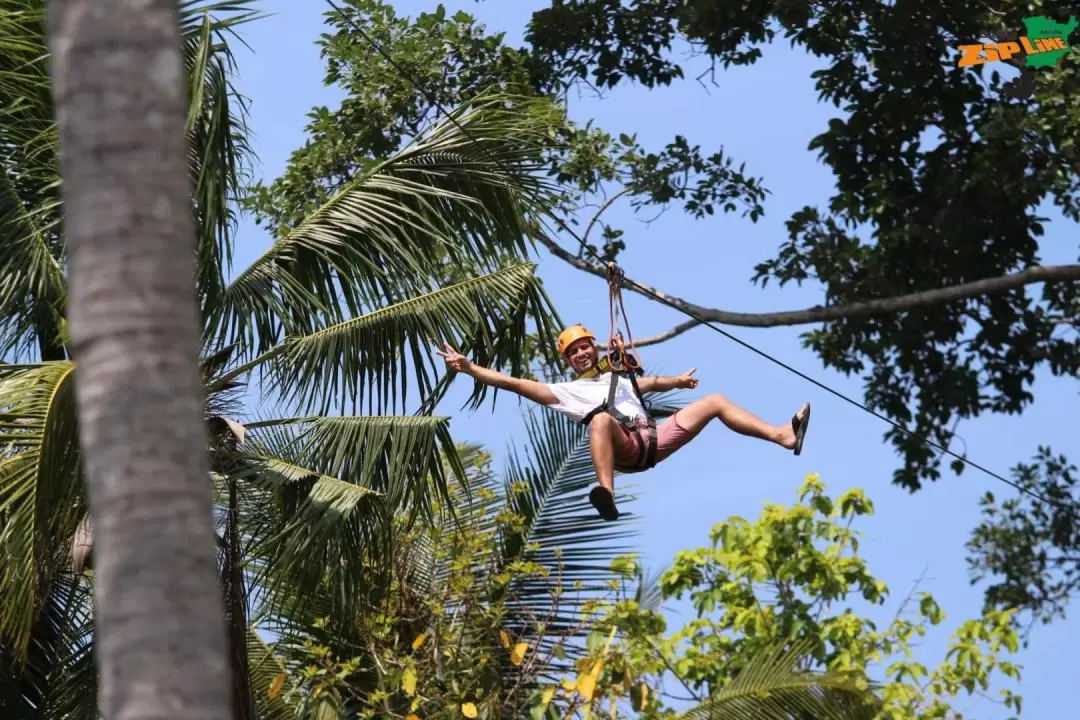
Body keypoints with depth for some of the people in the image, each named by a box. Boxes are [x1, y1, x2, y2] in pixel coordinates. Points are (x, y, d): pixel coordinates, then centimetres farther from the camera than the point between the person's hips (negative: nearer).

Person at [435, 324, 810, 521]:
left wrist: (678, 381, 40)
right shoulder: (566, 391, 18)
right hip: (624, 448, -6)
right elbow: (515, 383, 9)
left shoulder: (619, 378, 35)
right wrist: (467, 367, 3)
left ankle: (784, 436, 4)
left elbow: (652, 383, 53)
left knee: (714, 401, 9)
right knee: (601, 419, -43)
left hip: (655, 439, 6)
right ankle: (607, 495, -66)